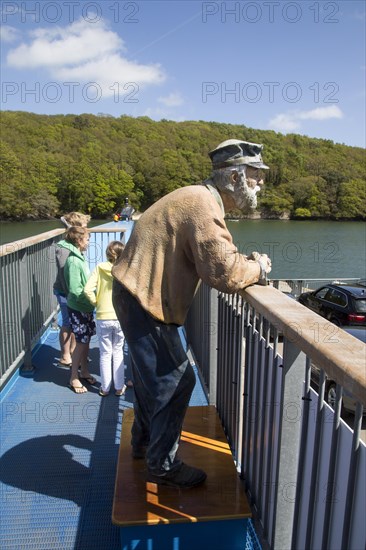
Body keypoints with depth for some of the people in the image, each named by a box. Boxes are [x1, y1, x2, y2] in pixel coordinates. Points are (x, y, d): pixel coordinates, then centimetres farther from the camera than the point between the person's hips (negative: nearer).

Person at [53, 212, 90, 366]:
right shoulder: (63, 248, -19)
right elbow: (63, 274, -21)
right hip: (66, 292, -8)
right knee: (67, 325, 3)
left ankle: (72, 351, 34)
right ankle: (65, 357, 18)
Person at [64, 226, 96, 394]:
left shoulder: (81, 257, 5)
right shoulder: (73, 261, -20)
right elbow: (75, 290, -23)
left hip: (86, 307, 8)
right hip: (78, 308, -8)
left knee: (86, 340, 17)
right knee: (80, 342, 1)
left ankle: (84, 371, 33)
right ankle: (74, 378, 17)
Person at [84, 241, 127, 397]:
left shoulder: (100, 268, -4)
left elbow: (88, 289, -12)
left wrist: (96, 302, 3)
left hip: (103, 318, 0)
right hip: (121, 317, 0)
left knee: (105, 354, 12)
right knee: (118, 352, 15)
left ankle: (105, 388, 22)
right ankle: (119, 387, 23)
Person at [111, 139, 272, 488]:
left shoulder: (200, 198, 11)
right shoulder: (203, 205, -23)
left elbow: (215, 258, 14)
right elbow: (225, 274, -29)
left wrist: (248, 263, -1)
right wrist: (259, 267, -11)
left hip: (139, 296, 11)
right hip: (144, 301, -11)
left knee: (152, 375, 24)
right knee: (175, 380, 0)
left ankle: (144, 442, 45)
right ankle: (163, 465, 20)